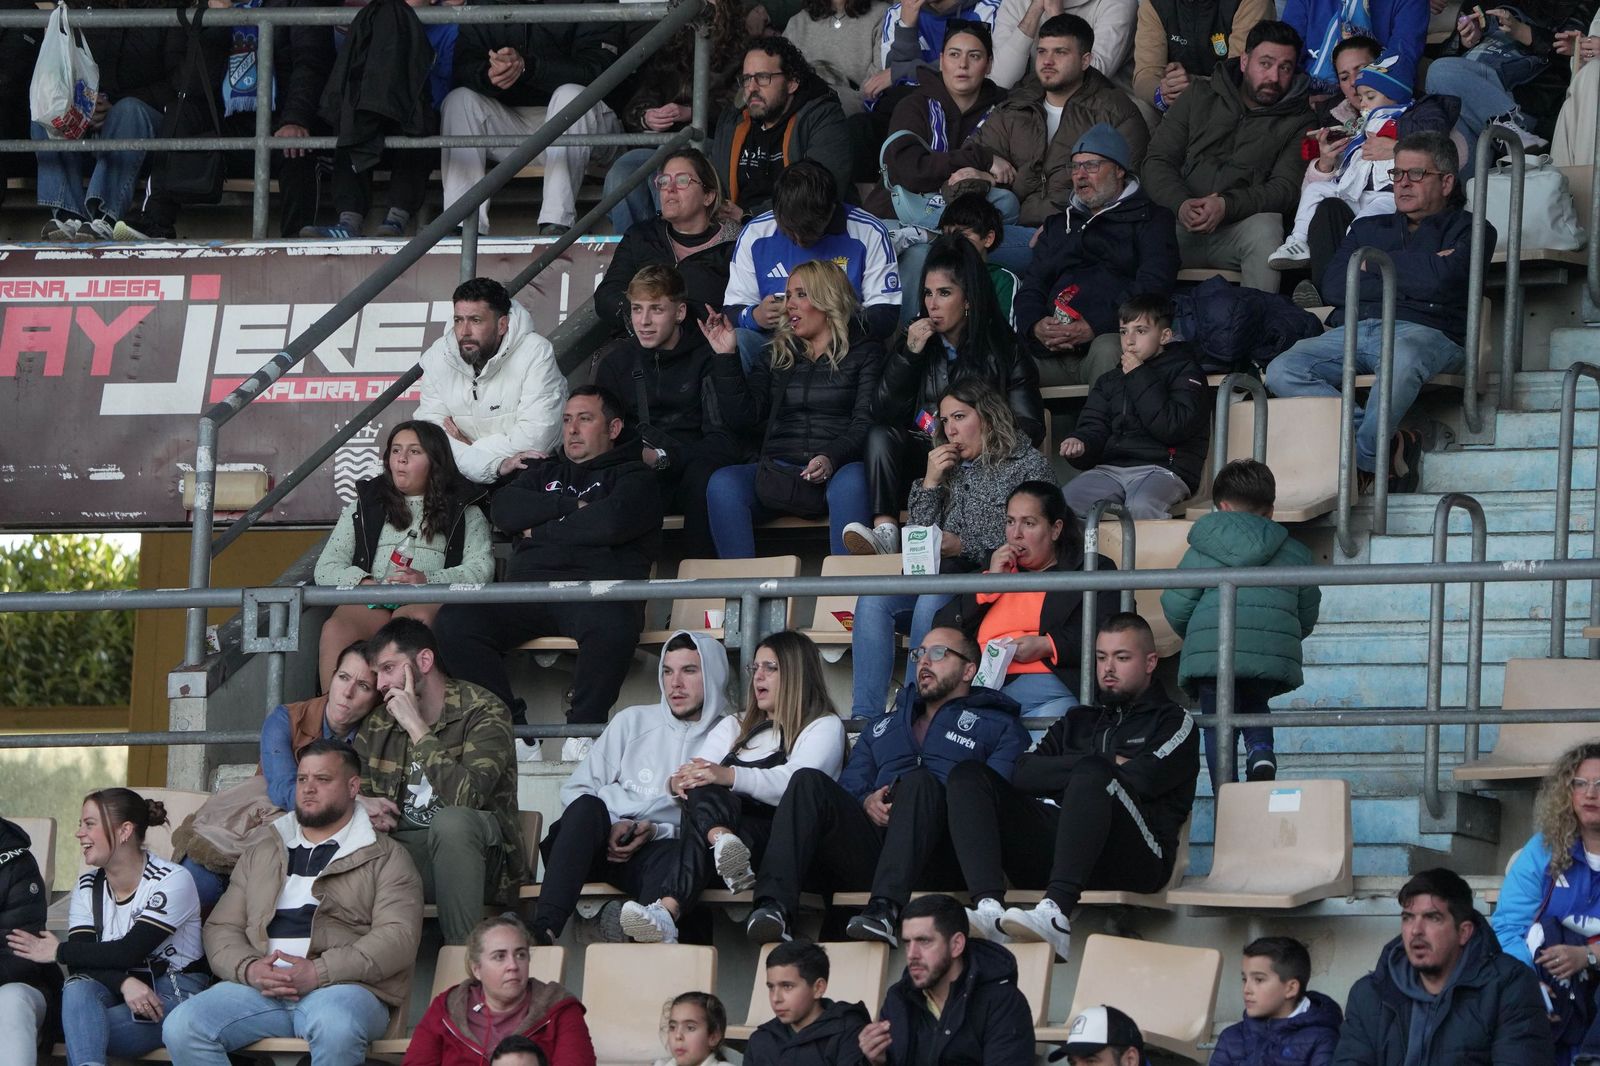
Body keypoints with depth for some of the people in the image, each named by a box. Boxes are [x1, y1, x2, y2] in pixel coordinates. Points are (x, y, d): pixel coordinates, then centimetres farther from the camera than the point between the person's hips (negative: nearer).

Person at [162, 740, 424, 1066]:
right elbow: (221, 928, 19)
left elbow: (398, 938, -3)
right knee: (181, 1027, -24)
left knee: (336, 1027, -41)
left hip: (343, 986, -4)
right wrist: (249, 969, -7)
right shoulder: (260, 854, 27)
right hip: (259, 988, 4)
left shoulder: (386, 857, 12)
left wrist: (318, 972, -16)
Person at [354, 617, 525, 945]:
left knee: (450, 821, -39)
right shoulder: (377, 725, 10)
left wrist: (416, 727, -20)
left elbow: (466, 798, -24)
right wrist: (361, 804, -10)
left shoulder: (483, 712, -9)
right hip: (404, 849, 4)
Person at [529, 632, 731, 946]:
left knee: (676, 853, -37)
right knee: (587, 807, -32)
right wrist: (610, 827, -7)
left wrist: (656, 831, -10)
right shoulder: (633, 722, 18)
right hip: (605, 847, 2)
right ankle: (545, 929, -49)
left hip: (658, 851, -2)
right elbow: (574, 790, 13)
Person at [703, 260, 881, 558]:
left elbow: (865, 423, -4)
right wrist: (725, 357, 7)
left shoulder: (864, 353, 10)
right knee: (722, 484, -27)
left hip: (837, 469, -3)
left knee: (852, 482, -39)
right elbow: (745, 418, 13)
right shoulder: (778, 355, 23)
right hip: (777, 469, 3)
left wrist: (831, 458, -23)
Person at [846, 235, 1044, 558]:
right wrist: (909, 355, -4)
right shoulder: (918, 340, 15)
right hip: (920, 457, 3)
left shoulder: (1002, 349, 5)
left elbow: (1029, 427, 0)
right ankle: (885, 532, -42)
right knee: (880, 435, -24)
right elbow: (884, 413, 5)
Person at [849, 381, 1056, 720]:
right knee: (873, 601, -22)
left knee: (932, 602, -35)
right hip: (943, 580, 6)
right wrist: (929, 484, 5)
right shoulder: (949, 468, 23)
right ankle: (864, 717, -31)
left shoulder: (1029, 466, 6)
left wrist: (964, 546, -16)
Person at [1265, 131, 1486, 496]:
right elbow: (1333, 287, 13)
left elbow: (1440, 278, -4)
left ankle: (1363, 457, -25)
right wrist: (1410, 276, 5)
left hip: (1421, 330, -5)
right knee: (1282, 371, -26)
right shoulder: (1368, 228, 32)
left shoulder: (1466, 229, 18)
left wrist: (1372, 265, 8)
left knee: (1402, 359, -43)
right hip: (1352, 331, 5)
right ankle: (1390, 446, -28)